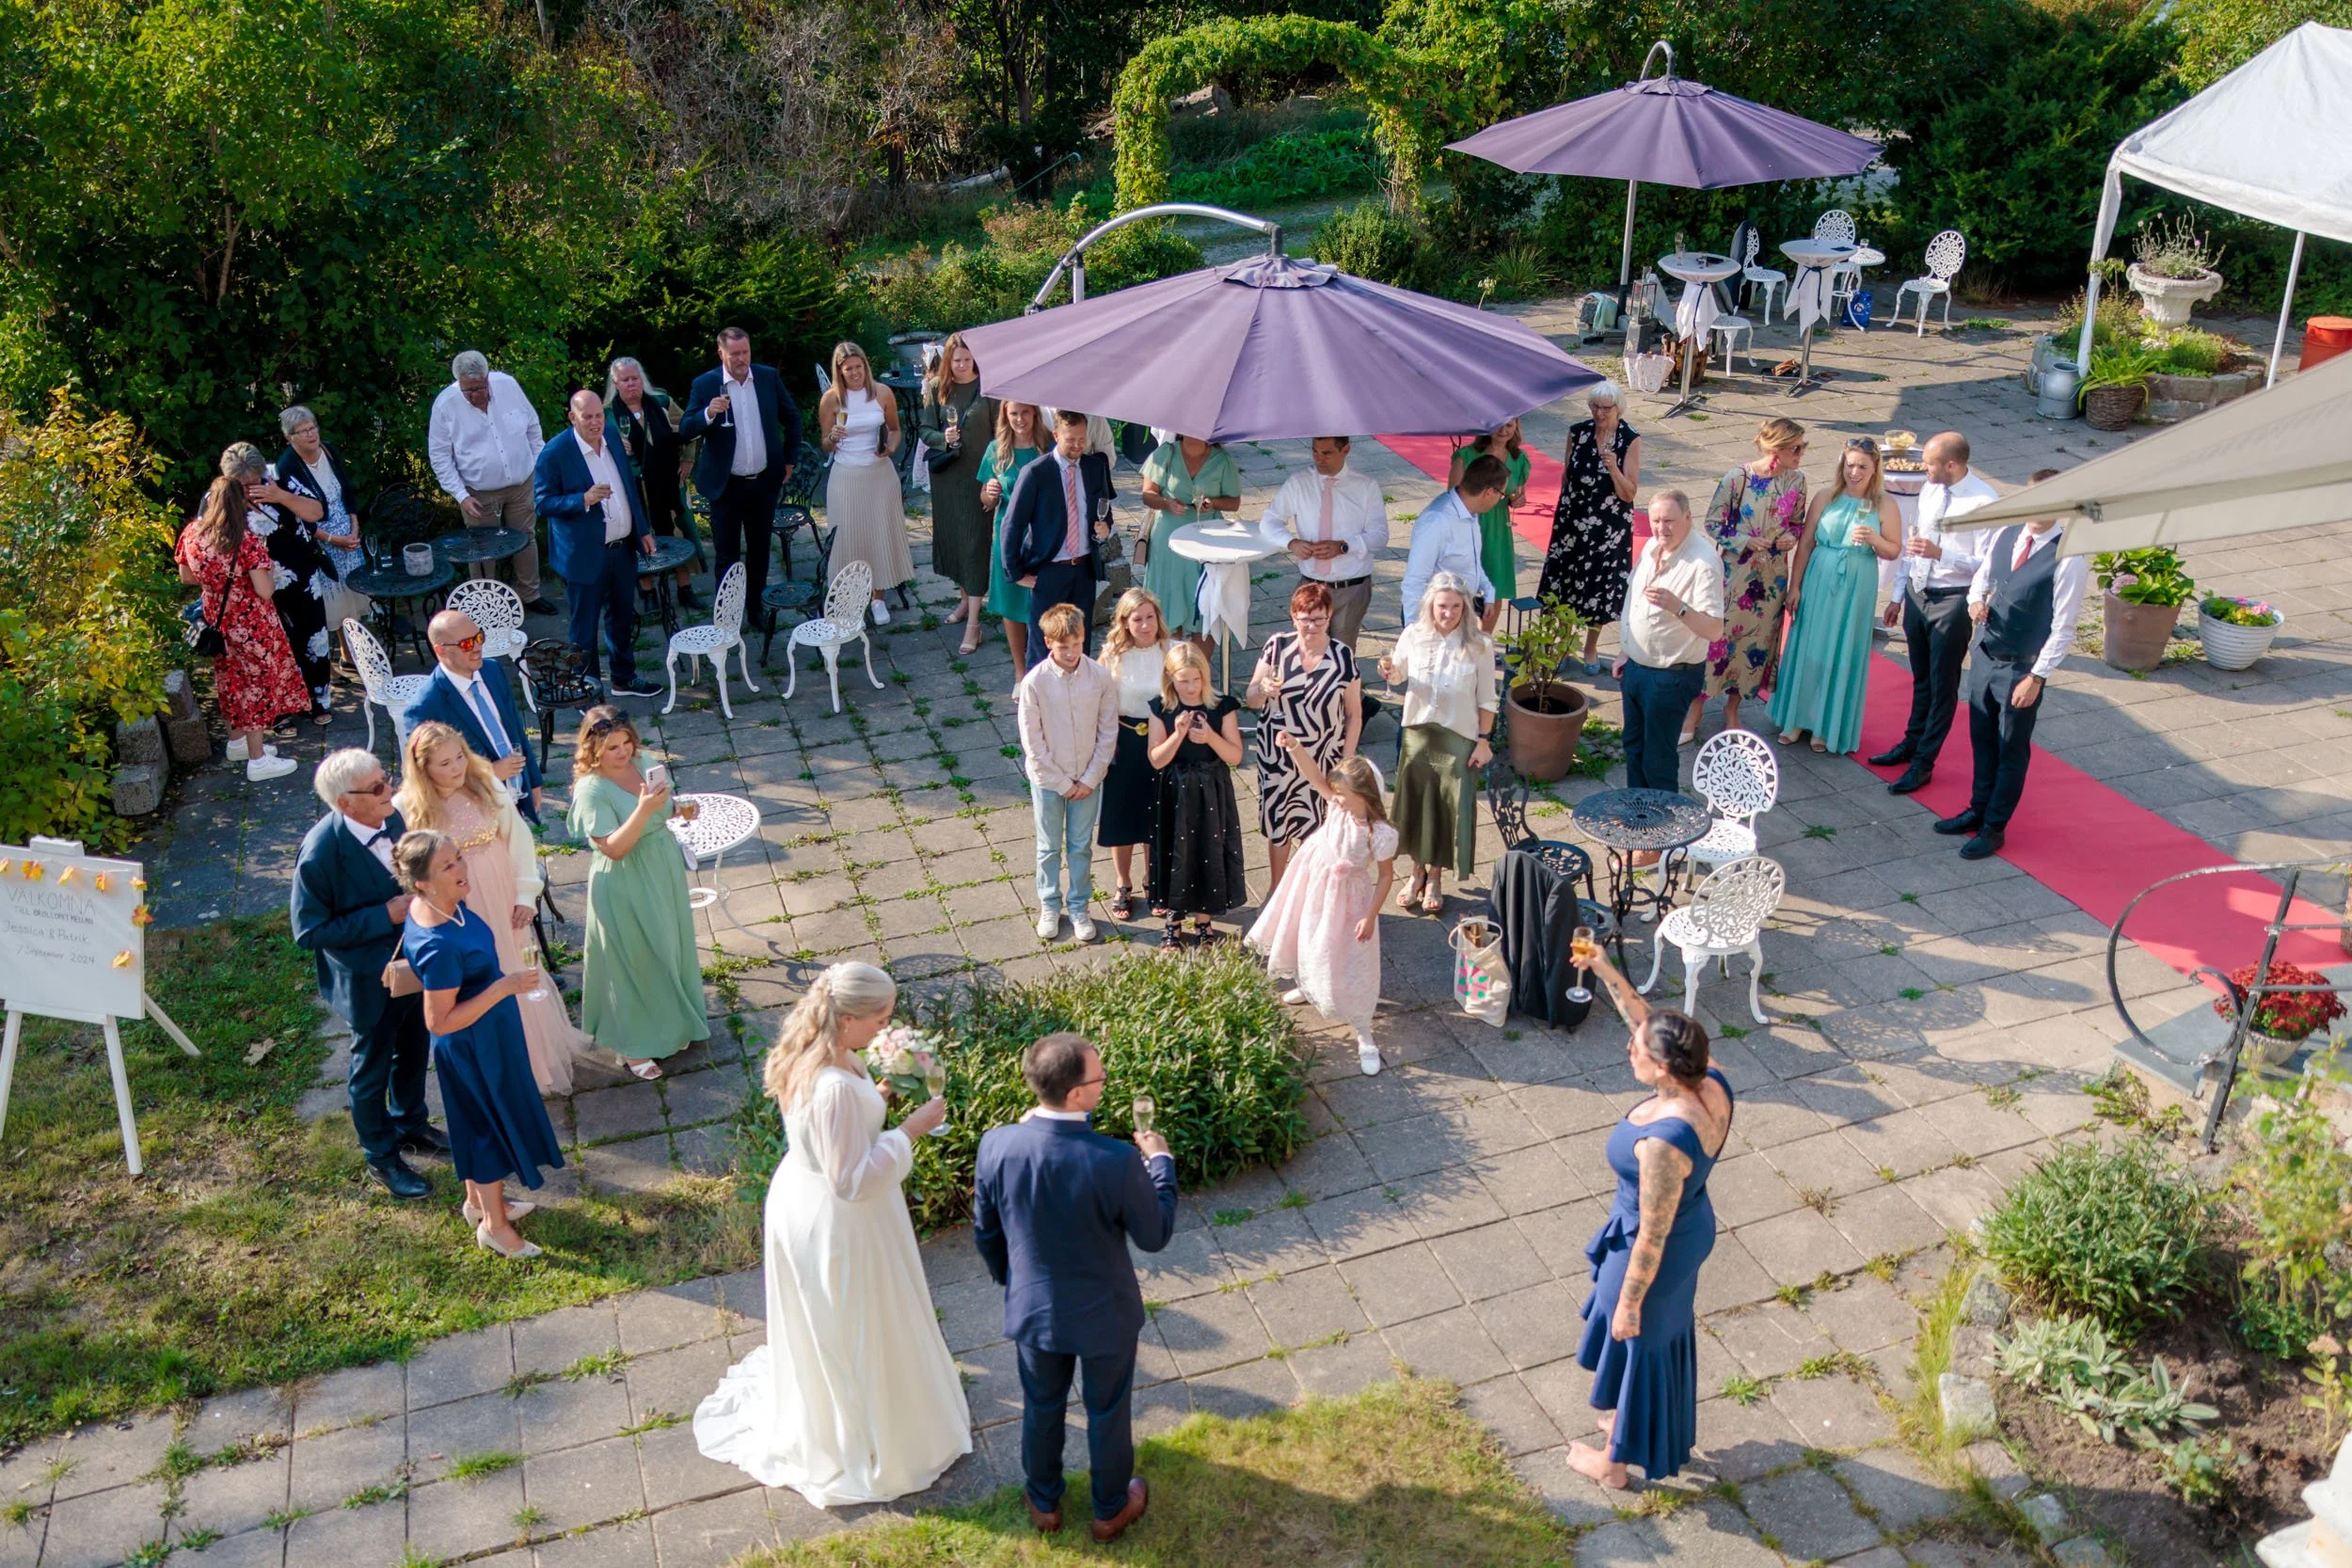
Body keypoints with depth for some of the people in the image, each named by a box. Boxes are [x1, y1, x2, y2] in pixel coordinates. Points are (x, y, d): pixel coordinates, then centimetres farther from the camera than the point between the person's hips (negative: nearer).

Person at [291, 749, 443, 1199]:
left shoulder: (395, 817, -14)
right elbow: (308, 932, -24)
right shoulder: (321, 853, -31)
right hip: (370, 979, -6)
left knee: (414, 1050, 27)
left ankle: (410, 1124, 53)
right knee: (373, 1067, 17)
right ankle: (381, 1155, 40)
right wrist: (386, 916, -29)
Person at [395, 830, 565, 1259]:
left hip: (486, 1035, 8)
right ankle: (494, 1224, 33)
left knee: (479, 1119, 26)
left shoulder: (445, 903, -11)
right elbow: (439, 1022, -30)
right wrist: (505, 987, -31)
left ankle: (478, 1200, 48)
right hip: (474, 1045, -8)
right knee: (496, 1123, 12)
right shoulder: (438, 946, -38)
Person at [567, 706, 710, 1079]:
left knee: (671, 948, 21)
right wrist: (643, 810, -38)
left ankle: (673, 1024, 44)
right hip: (626, 887, -7)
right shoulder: (591, 789, -23)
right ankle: (633, 1046, 26)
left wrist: (680, 809, -5)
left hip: (664, 872, 7)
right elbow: (614, 848, -27)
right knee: (633, 961, 7)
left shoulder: (641, 763, -2)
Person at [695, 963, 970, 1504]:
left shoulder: (808, 1053, -9)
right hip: (836, 1223, -9)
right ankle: (856, 1443, 40)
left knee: (819, 1326, 31)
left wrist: (874, 1094, -2)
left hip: (802, 1198, 9)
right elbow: (854, 1179, -32)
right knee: (849, 1332, 16)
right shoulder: (835, 1088, -38)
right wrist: (910, 1130, -27)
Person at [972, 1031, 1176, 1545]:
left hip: (1032, 1309, 3)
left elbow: (985, 1234, -6)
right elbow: (1155, 1236, -16)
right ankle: (1110, 1511, 48)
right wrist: (1161, 1163, -2)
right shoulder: (1117, 1161, -34)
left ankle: (1044, 1503, 51)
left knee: (1042, 1408, 28)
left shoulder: (996, 1146, -23)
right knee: (1107, 1414, 24)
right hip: (1105, 1315, -2)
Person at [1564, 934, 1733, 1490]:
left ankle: (1614, 1462, 45)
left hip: (1658, 1253, -8)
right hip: (1694, 1225, 8)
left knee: (1633, 1345, 18)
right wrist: (1608, 974, -9)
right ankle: (1648, 1425, 60)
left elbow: (1652, 1239, -29)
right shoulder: (1711, 1083, -21)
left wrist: (1628, 1303, -16)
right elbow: (1647, 1022, -3)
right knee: (1668, 1331, 32)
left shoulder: (1662, 1143, -42)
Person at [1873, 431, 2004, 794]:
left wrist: (1940, 553, -32)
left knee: (1942, 684, 6)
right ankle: (1912, 742, 39)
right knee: (1921, 677, 22)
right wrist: (1897, 594, 15)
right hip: (1917, 593, 7)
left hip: (1952, 601, -7)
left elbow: (1987, 563, -20)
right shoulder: (1929, 489, 2)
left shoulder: (1984, 501, -19)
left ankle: (1923, 763, 15)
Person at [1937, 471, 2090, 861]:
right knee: (1982, 740, 20)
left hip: (2022, 668, -6)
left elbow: (2063, 628, -17)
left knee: (2012, 751, 10)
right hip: (1985, 655, 6)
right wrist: (1976, 601, -8)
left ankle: (1994, 829, 24)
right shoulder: (2005, 536, -2)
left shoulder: (2069, 559, -20)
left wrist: (2036, 678, -16)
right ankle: (1978, 811, 39)